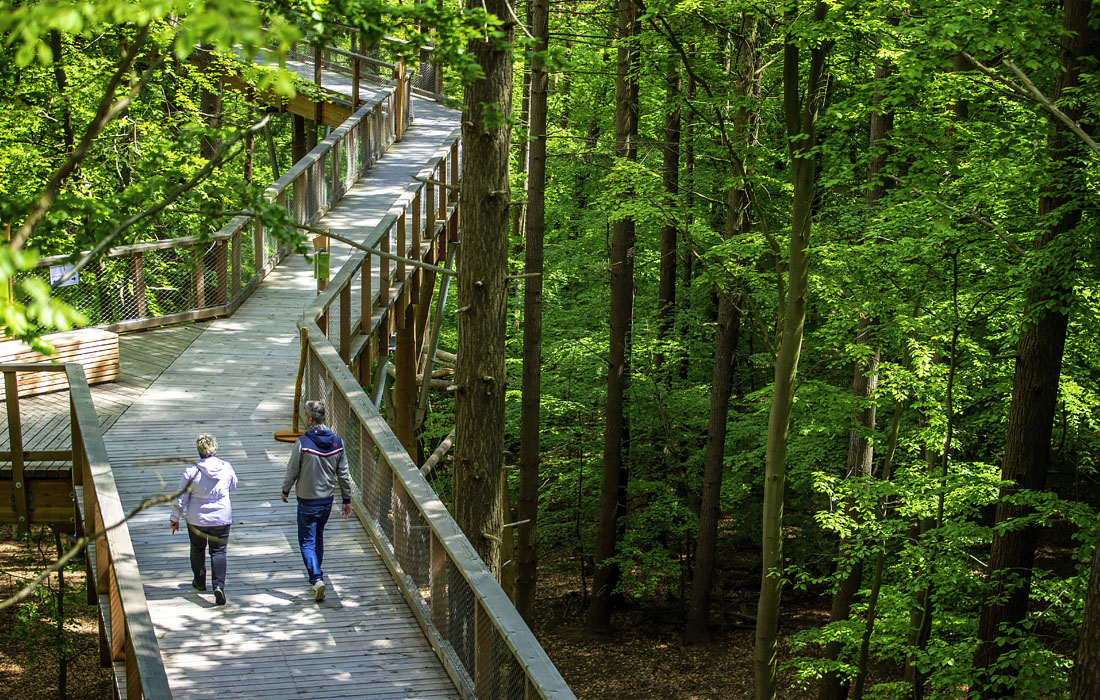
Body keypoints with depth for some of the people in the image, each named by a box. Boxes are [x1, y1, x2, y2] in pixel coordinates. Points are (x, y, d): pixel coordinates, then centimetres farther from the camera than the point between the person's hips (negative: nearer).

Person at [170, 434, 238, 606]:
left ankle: (200, 582, 36)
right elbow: (233, 485, 10)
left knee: (197, 549, 21)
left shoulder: (191, 471, -16)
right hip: (221, 518, 1)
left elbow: (181, 498, -9)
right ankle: (219, 585, -12)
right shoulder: (226, 467, -10)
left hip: (196, 519, -1)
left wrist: (175, 518, 2)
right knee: (218, 551, 7)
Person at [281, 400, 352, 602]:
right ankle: (316, 574, 34)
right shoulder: (336, 442, -4)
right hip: (327, 499, 5)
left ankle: (316, 579, -15)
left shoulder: (303, 443, -19)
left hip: (307, 501, -5)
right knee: (318, 536, 23)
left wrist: (285, 490, 9)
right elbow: (343, 474, 2)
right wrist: (346, 499, 11)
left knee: (307, 541, 2)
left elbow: (292, 471, -10)